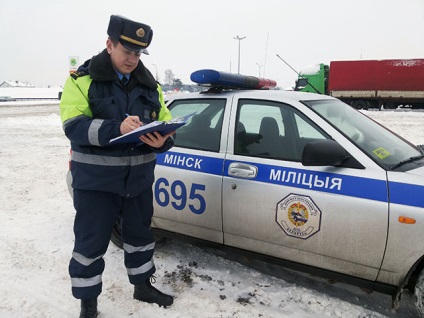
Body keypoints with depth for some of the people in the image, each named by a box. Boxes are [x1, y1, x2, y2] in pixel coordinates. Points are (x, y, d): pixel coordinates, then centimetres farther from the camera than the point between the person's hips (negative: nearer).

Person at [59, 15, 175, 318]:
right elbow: (73, 126, -19)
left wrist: (162, 140, -22)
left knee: (140, 234, 18)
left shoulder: (150, 84, 7)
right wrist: (117, 128, -34)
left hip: (139, 178, 5)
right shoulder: (82, 79, -6)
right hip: (95, 180, -4)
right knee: (90, 242, 6)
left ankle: (143, 286, 40)